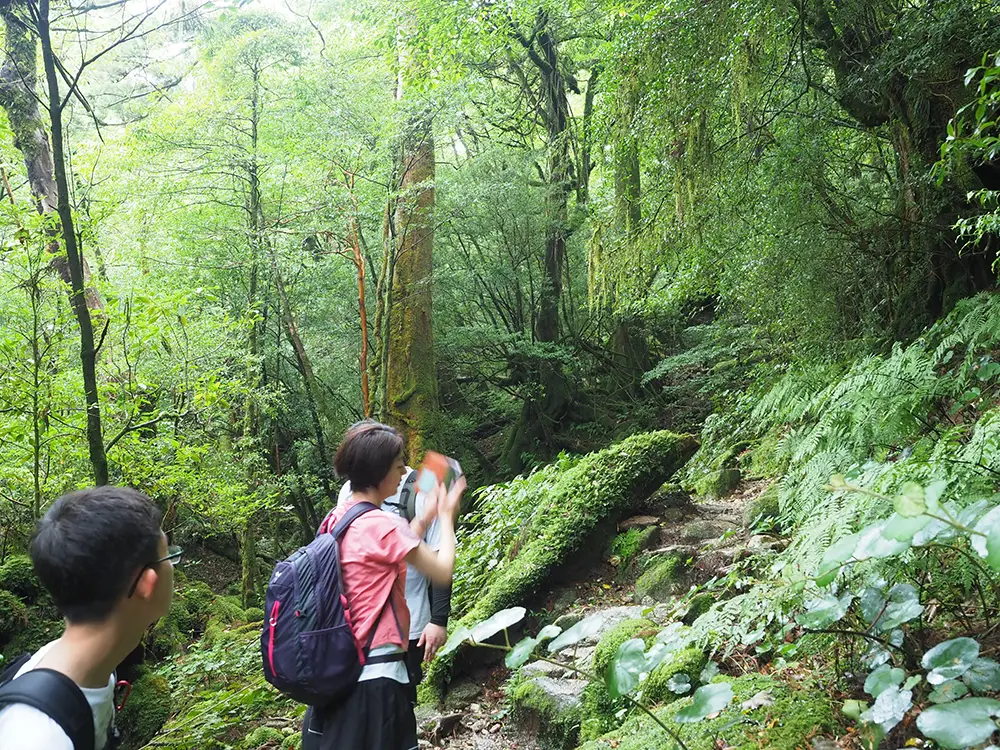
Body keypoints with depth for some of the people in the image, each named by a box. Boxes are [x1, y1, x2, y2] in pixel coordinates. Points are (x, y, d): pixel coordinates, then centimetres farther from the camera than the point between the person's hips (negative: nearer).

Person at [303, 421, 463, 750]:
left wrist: (430, 510, 19)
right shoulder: (383, 525, -19)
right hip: (376, 675, -8)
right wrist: (447, 515, 5)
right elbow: (443, 572, -8)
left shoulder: (335, 519, 4)